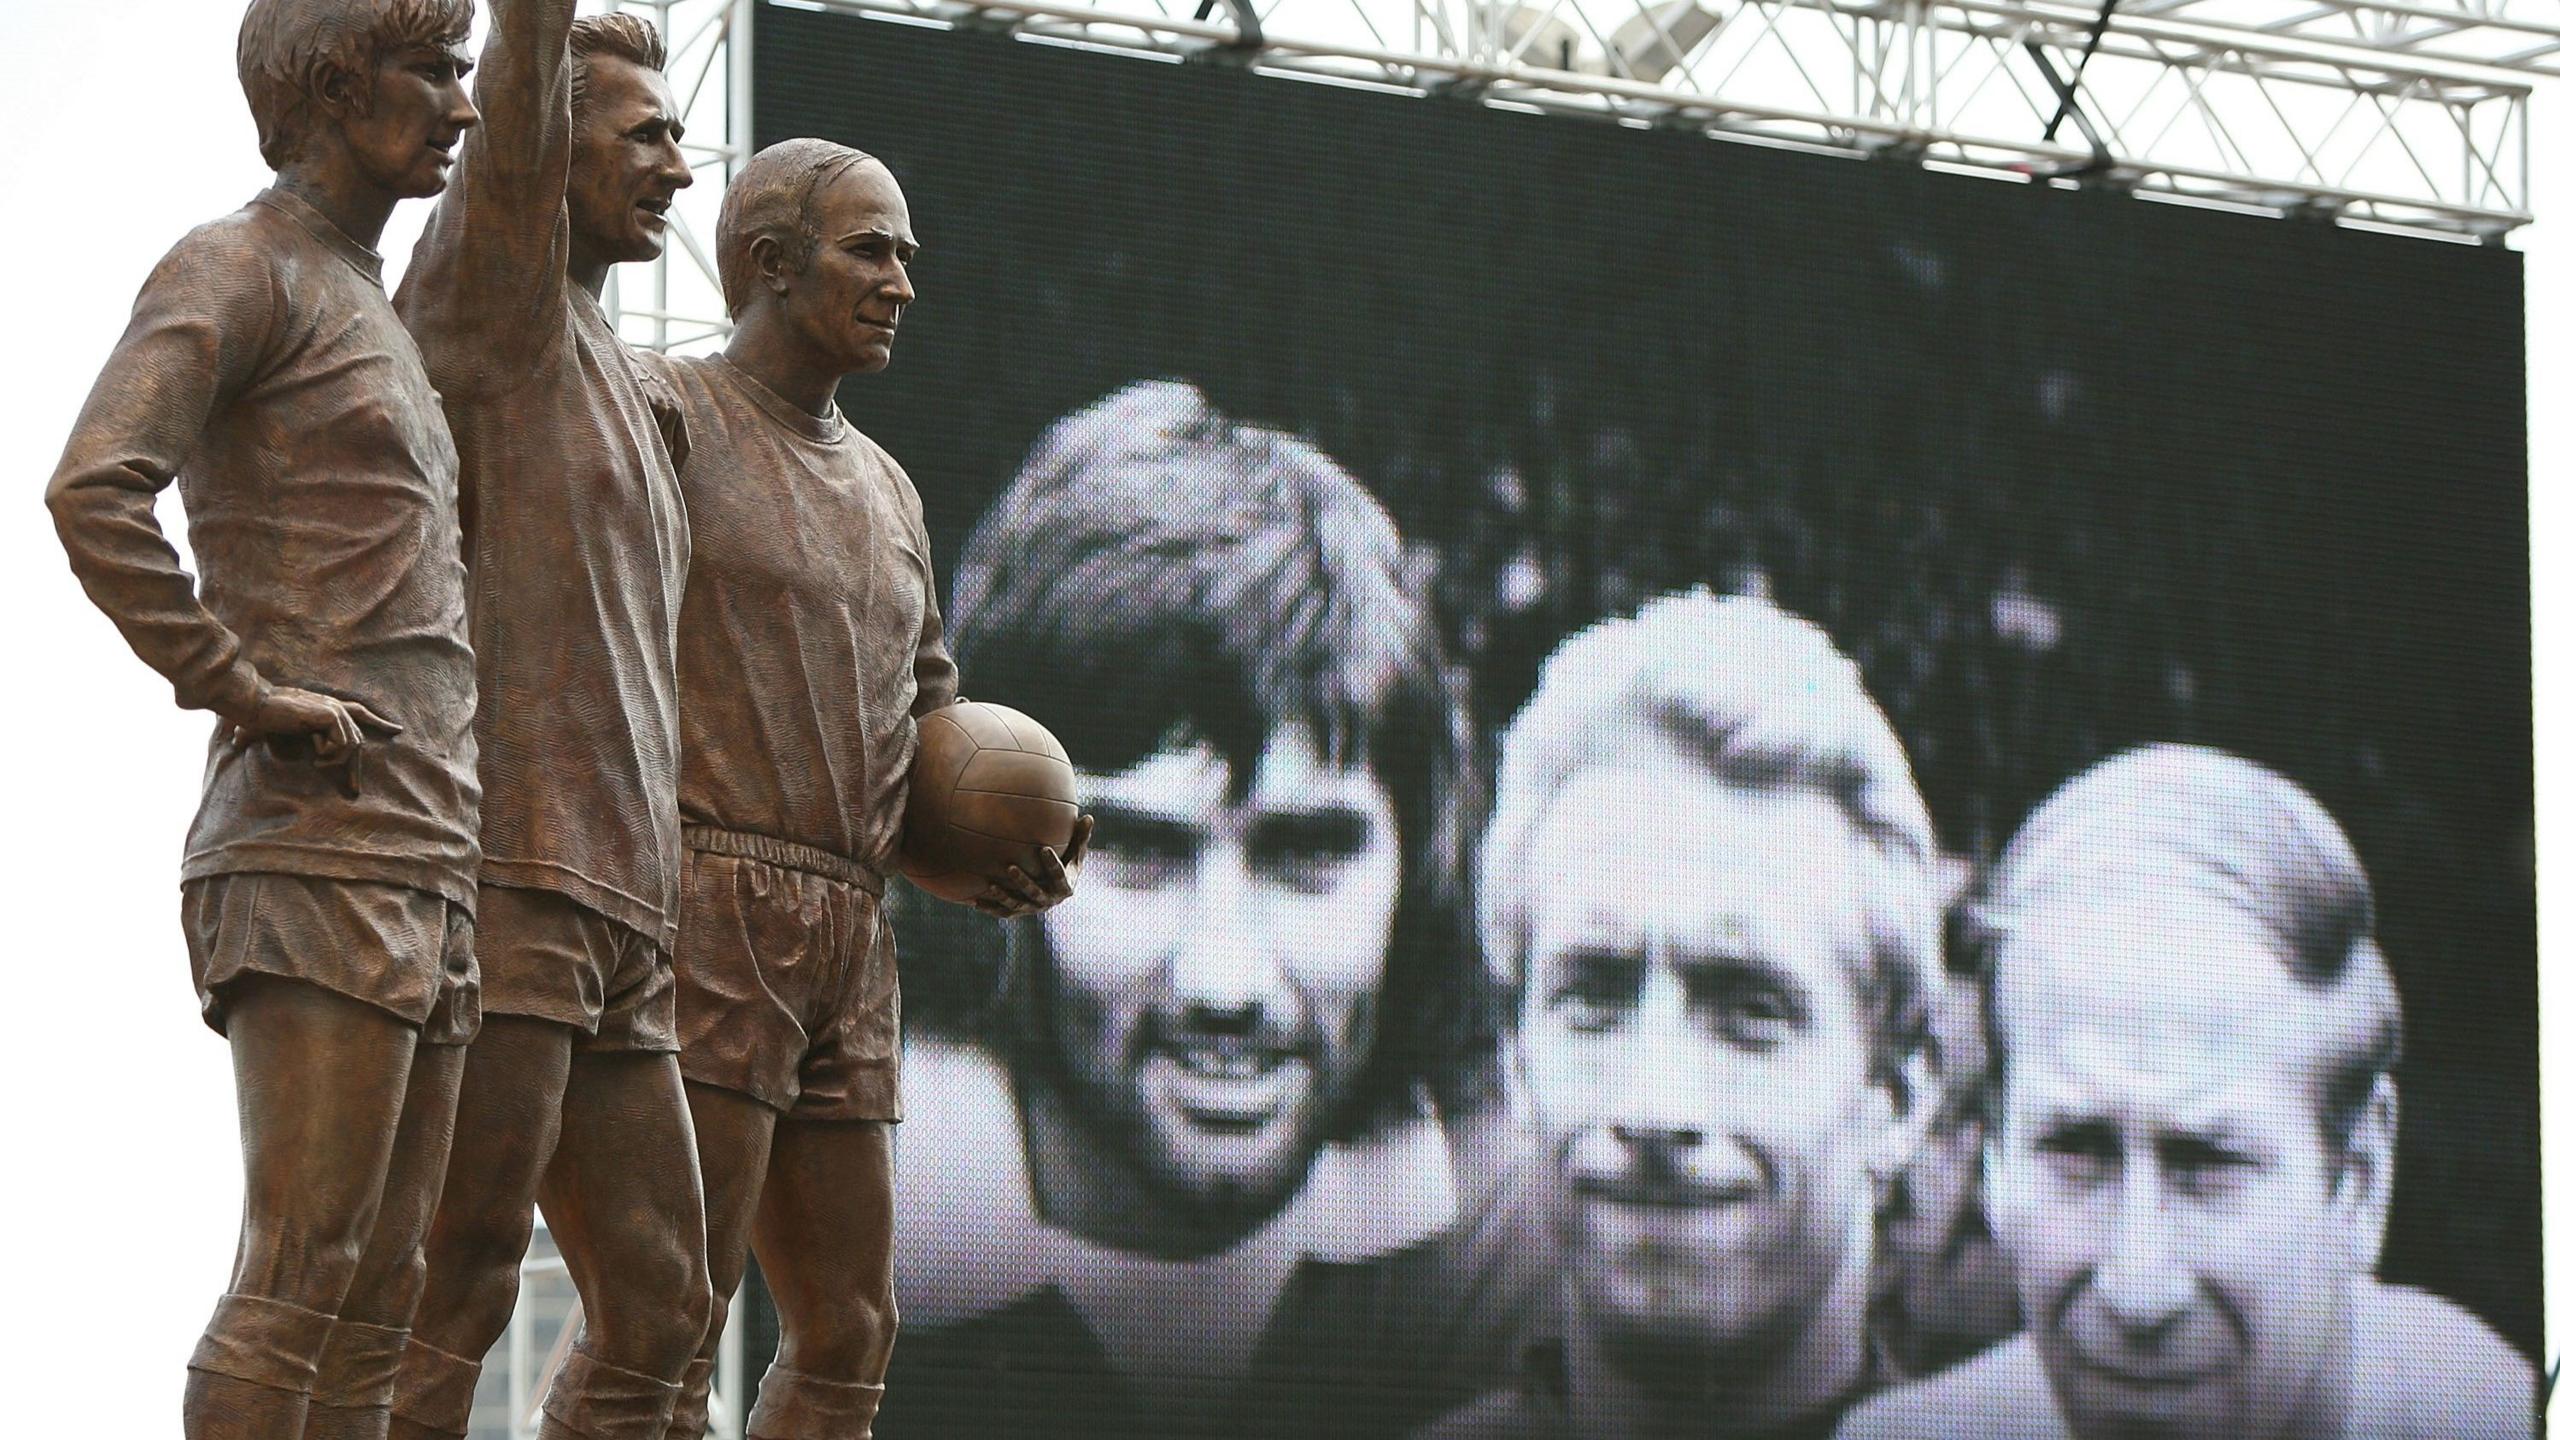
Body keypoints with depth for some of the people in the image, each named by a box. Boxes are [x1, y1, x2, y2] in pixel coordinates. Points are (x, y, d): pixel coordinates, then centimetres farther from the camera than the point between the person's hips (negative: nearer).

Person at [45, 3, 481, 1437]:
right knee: (302, 1276, -14)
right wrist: (244, 690, -16)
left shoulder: (377, 316, 26)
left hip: (429, 853, 9)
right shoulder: (238, 267, -2)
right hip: (318, 846, -9)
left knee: (382, 1295, 5)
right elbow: (94, 489, -19)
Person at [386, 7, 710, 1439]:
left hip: (621, 911, 9)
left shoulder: (631, 395, 25)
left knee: (659, 1305, 6)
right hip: (507, 878, -9)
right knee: (457, 1291, -10)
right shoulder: (493, 302, 3)